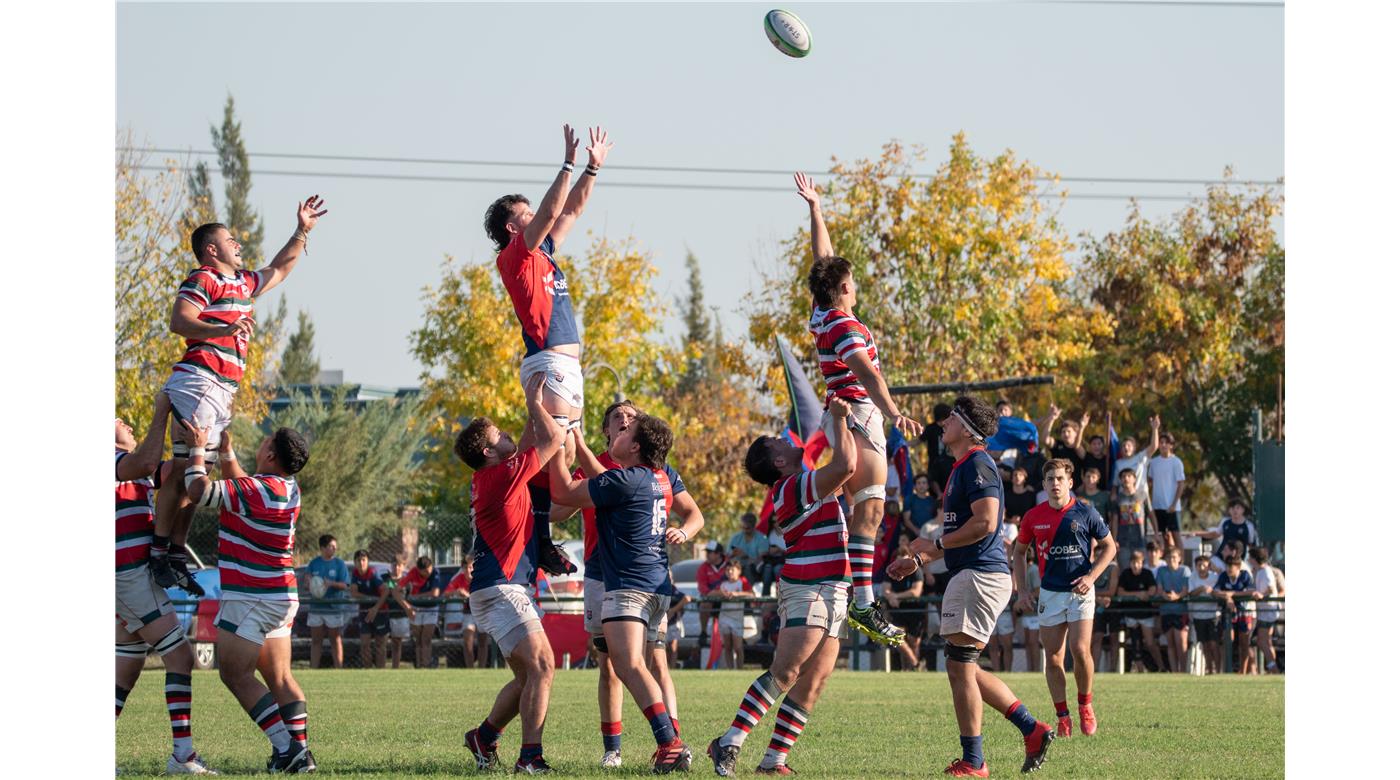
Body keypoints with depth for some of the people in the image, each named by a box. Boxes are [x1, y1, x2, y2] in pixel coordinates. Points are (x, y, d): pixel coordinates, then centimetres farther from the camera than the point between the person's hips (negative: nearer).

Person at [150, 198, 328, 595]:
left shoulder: (242, 282, 23)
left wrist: (302, 231, 36)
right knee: (182, 469, -14)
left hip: (223, 390, 9)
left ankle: (176, 556, 5)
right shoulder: (203, 279, -3)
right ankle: (159, 552, -16)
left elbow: (278, 271, 41)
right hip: (198, 380, -9)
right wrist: (224, 330, -29)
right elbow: (179, 322, -16)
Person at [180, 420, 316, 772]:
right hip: (280, 597, 9)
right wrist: (226, 452, 24)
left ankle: (286, 748, -14)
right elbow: (240, 485, 27)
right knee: (279, 678, 10)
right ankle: (300, 751, 6)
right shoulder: (287, 489, 7)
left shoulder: (259, 490, -21)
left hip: (251, 598, -9)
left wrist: (197, 449, -8)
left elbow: (198, 491, -20)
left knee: (235, 674, -6)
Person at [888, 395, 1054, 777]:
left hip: (980, 575, -11)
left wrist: (934, 545, -14)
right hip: (970, 575, 11)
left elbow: (985, 523, -23)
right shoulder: (962, 467, 20)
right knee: (965, 669, 12)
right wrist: (918, 561, 23)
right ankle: (1032, 729, 12)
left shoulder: (977, 464, -12)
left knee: (959, 666, -8)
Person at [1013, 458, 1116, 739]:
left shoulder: (1085, 513, -5)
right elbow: (1019, 552, 14)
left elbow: (1108, 547, 4)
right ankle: (1062, 718, 9)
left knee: (1080, 650, -15)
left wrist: (1091, 576, -9)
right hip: (1049, 593, 2)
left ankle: (1086, 706, 8)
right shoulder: (1034, 517, 1)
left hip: (1080, 591, -2)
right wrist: (1023, 591, 6)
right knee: (1053, 658, 0)